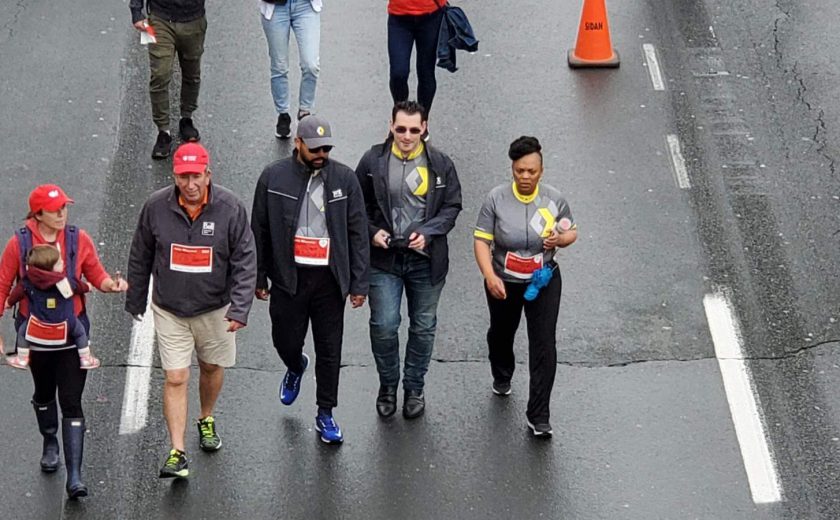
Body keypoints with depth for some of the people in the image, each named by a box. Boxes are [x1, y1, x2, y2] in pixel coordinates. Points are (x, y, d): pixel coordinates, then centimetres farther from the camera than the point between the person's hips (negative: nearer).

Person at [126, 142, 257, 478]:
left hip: (214, 308, 1)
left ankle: (206, 420, 48)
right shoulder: (156, 207, -12)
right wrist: (135, 301, 11)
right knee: (175, 379, -6)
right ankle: (177, 453, -3)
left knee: (212, 368, 20)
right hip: (169, 311, -1)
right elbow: (140, 258, 3)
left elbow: (245, 261, -11)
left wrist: (240, 308, -19)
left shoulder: (230, 208, -15)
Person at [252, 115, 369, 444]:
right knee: (286, 342, 10)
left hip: (329, 278, 0)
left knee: (330, 350, 5)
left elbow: (357, 234, 1)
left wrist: (359, 283, -1)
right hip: (288, 277, 0)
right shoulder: (274, 178, -4)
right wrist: (259, 278, 4)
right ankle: (295, 368, 47)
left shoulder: (344, 179, -2)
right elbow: (259, 231, 3)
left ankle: (325, 414, 21)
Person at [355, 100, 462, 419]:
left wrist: (428, 232, -13)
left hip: (426, 259, 1)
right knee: (384, 326, -3)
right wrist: (372, 231, -10)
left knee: (423, 327, 11)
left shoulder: (440, 164, -3)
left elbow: (452, 206, 2)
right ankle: (388, 384, 20)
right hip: (384, 257, -1)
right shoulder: (373, 161, -4)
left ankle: (414, 388, 28)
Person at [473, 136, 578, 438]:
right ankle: (502, 377, 59)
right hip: (504, 283, 1)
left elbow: (571, 232, 4)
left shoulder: (553, 199, -9)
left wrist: (560, 239, -20)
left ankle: (538, 417, -7)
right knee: (501, 333, 25)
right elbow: (482, 240, -14)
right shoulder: (497, 199, -14)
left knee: (544, 345, -10)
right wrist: (489, 276, -28)